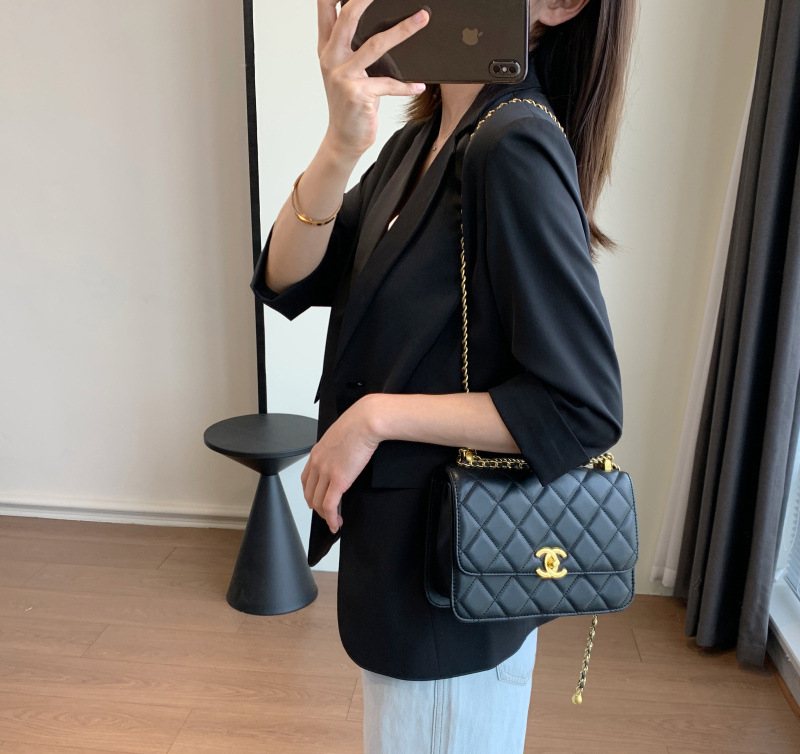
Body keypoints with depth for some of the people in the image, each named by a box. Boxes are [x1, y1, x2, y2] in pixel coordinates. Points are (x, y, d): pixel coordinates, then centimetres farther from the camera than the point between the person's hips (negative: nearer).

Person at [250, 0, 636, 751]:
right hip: (401, 540, 8)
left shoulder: (516, 148, -23)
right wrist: (340, 146, -23)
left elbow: (583, 409, -25)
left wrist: (377, 415, -22)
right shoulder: (417, 143, 1)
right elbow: (286, 282, -7)